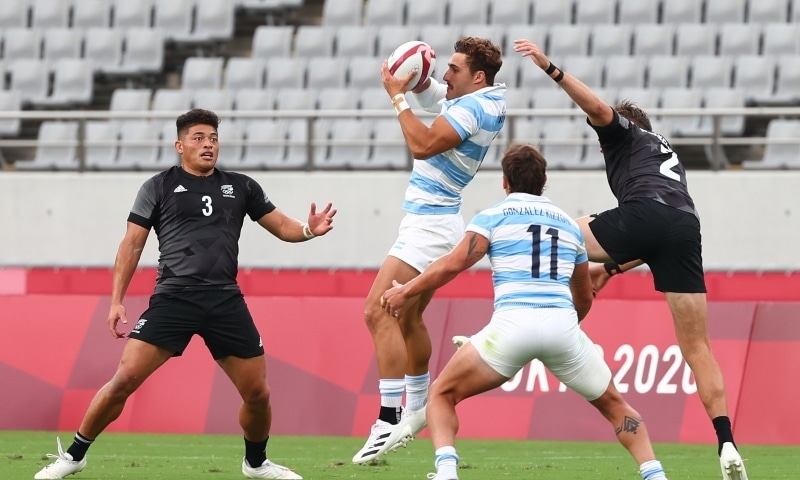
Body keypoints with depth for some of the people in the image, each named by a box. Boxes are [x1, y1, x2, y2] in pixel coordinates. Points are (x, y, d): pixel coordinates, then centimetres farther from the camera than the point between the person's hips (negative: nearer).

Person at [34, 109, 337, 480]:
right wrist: (116, 301, -1)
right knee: (124, 380, -13)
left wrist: (309, 230, -6)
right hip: (173, 299, -3)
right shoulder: (160, 187, 7)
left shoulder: (240, 187, 14)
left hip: (226, 300, 3)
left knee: (257, 393, 2)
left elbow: (282, 226, 18)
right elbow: (132, 244, 6)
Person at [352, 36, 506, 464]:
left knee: (379, 312, -19)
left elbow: (423, 145, -27)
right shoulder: (478, 99, 10)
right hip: (429, 223, 11)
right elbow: (425, 89, 23)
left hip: (429, 225, -11)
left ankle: (390, 420, -23)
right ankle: (418, 406, 38)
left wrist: (398, 97, -20)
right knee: (408, 318, 23)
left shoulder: (473, 108, -19)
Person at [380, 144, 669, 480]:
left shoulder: (493, 217, 11)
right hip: (563, 325, 3)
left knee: (442, 395, 14)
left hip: (512, 325, -3)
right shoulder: (569, 224, 24)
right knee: (614, 404, 22)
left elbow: (453, 264, -2)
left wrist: (406, 291, 10)